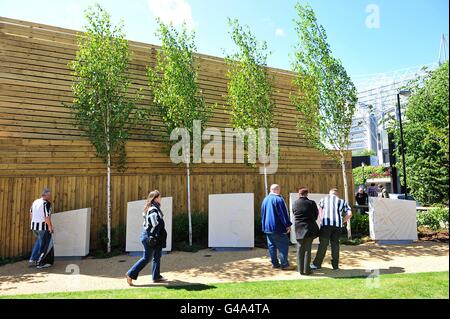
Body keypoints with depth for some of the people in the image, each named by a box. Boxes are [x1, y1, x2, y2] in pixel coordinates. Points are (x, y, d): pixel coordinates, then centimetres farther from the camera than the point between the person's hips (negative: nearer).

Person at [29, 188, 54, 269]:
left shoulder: (35, 202, 6)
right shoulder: (46, 203, -19)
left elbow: (31, 214, 16)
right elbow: (47, 217, -22)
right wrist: (50, 227, -12)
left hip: (34, 225, 8)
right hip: (44, 227, -8)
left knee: (38, 242, 26)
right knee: (43, 245, 7)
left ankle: (32, 260, 26)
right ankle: (39, 263, 15)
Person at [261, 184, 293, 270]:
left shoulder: (265, 200, 11)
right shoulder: (278, 199, -14)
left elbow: (262, 214, 18)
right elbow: (283, 214, -16)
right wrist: (288, 225, -11)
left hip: (267, 227, 8)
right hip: (277, 227, -8)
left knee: (272, 245, 13)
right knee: (283, 245, 0)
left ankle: (274, 263, 17)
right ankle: (284, 264, 0)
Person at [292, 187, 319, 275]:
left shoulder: (294, 204, -1)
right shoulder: (311, 203, -9)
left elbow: (294, 214, 7)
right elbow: (316, 215, 2)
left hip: (299, 229, 2)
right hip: (309, 228, -2)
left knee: (300, 249, 10)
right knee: (307, 249, 6)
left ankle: (300, 269, 14)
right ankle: (306, 270, 10)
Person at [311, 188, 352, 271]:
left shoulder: (323, 199, 18)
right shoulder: (342, 201, 20)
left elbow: (320, 210, 4)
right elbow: (349, 214, 8)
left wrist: (322, 220, 8)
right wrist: (342, 222, 15)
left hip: (326, 224, -2)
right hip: (337, 225, 2)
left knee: (323, 245, 2)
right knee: (335, 244, 12)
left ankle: (317, 264, 6)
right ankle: (335, 265, 18)